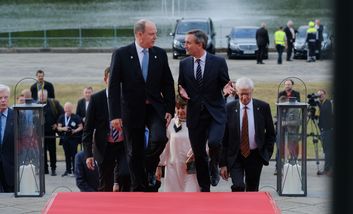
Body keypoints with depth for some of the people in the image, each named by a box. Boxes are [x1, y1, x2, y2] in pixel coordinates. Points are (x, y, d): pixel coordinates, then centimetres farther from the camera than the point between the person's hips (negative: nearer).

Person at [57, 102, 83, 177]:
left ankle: (74, 170, 1)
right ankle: (68, 170, 18)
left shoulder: (76, 117, -6)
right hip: (65, 139, 4)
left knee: (73, 154, -4)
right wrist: (63, 129, -14)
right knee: (67, 155, 10)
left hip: (73, 138, -4)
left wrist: (75, 131, -17)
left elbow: (81, 127, -1)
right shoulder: (61, 117, 6)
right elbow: (58, 128, 7)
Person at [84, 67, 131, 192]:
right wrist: (88, 154, -9)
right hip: (104, 148, 0)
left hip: (124, 145, 0)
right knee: (105, 186, 6)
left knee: (125, 175, -22)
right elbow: (88, 129, -2)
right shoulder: (96, 99, -3)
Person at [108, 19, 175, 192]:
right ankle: (139, 189, 18)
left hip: (155, 108, 1)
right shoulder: (121, 54, -5)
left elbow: (168, 84, 8)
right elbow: (114, 86, -6)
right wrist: (115, 115, -12)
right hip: (132, 110, -1)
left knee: (159, 138, -22)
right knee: (134, 152, 5)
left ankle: (150, 167, 8)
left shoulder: (160, 54, 4)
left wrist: (170, 109, 0)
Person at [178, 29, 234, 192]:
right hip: (195, 114, 3)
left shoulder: (218, 62, -4)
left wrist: (226, 89, -19)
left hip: (215, 112, -3)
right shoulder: (184, 64, 5)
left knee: (214, 142, -26)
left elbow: (225, 84, 4)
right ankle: (204, 188, 21)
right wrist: (181, 92, -10)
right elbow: (181, 86, 13)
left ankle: (214, 165, 9)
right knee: (199, 154, 6)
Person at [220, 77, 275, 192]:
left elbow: (271, 133, 8)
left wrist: (267, 153, -1)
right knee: (238, 186, -20)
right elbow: (223, 138, -3)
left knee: (252, 190, 10)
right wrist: (223, 163, -6)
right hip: (235, 156, -1)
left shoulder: (263, 107, -4)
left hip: (255, 156, 2)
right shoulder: (229, 109, -6)